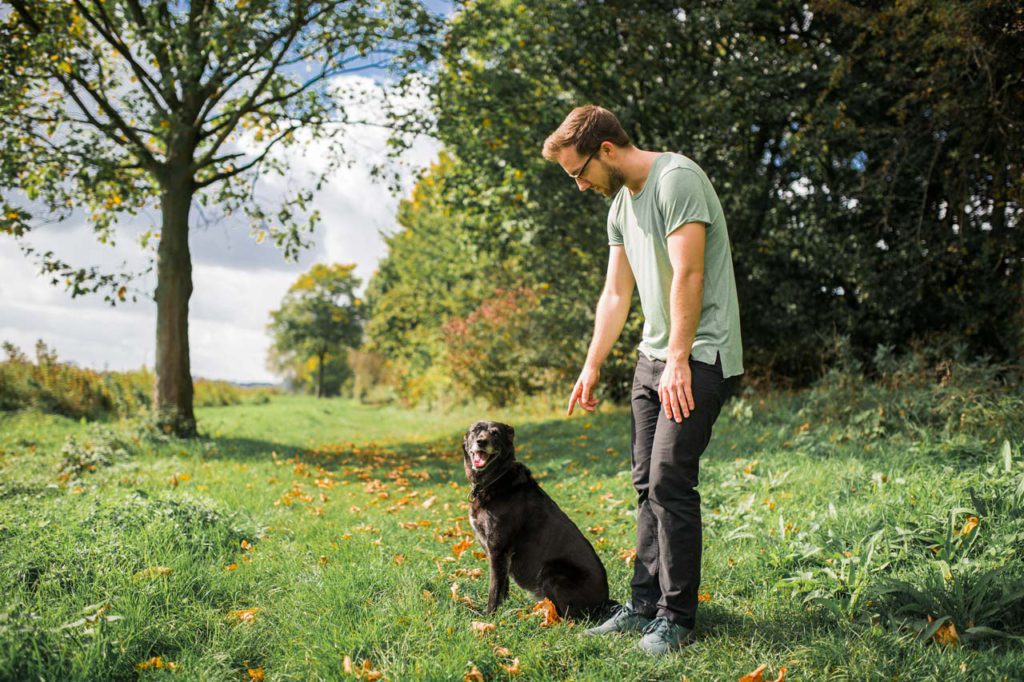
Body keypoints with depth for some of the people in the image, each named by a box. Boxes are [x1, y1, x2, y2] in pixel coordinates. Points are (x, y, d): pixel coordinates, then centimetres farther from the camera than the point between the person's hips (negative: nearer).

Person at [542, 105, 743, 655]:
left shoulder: (677, 179, -14)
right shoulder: (620, 204, 14)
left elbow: (688, 276, -21)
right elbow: (616, 294, 18)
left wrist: (678, 361, -24)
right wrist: (591, 368, 17)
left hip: (699, 357, -9)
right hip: (652, 357, 9)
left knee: (670, 483, -10)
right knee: (647, 484, 9)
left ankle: (677, 617, 1)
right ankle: (644, 604, 18)